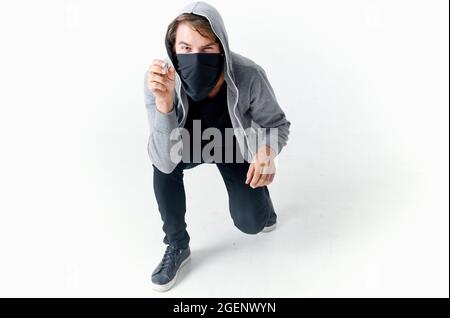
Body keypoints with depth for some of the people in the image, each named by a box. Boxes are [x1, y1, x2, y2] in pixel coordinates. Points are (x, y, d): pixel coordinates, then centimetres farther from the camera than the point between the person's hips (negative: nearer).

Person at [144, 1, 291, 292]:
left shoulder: (248, 76, -35)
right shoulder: (159, 80, -34)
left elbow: (278, 124, -17)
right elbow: (165, 163, -39)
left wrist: (268, 151, -40)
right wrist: (164, 103, -54)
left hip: (235, 146, 0)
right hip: (190, 143, 1)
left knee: (251, 223, -9)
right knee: (161, 161, -32)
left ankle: (262, 200, 32)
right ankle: (177, 246, -7)